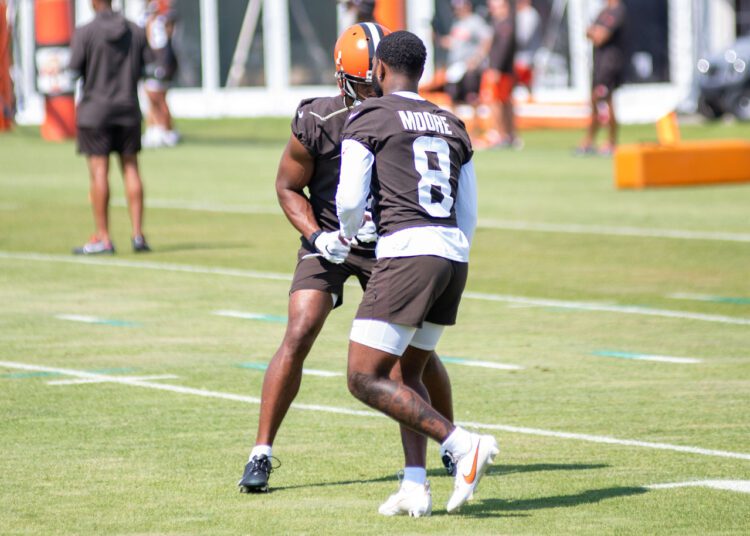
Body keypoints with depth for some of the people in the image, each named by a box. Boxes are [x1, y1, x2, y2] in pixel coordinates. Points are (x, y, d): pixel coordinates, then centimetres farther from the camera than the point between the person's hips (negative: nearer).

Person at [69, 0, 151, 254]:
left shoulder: (85, 33, -9)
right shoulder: (137, 32, 2)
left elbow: (74, 71, -9)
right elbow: (148, 68, 6)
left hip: (95, 109, -3)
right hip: (128, 109, 3)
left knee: (99, 172, -2)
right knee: (130, 168, 7)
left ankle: (102, 238, -3)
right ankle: (138, 234, 3)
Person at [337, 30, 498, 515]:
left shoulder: (369, 118, 2)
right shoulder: (452, 126, 21)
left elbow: (350, 201, -3)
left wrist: (347, 235, 19)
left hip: (407, 254, -7)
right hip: (455, 257, 7)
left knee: (365, 379, -4)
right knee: (409, 372, 20)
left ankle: (463, 444, -16)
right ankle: (415, 486, 9)